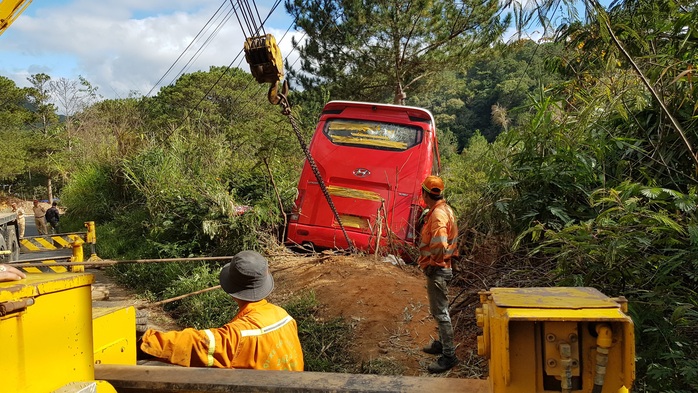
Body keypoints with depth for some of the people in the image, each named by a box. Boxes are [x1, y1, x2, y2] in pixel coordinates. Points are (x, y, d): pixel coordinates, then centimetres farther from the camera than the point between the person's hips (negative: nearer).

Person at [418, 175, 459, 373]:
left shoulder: (438, 215, -23)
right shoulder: (445, 209, 9)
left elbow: (440, 245, -33)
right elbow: (451, 237, 18)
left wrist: (428, 261, -17)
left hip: (437, 270, -11)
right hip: (441, 268, 11)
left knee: (440, 312, -3)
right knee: (438, 309, 22)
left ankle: (449, 355, 6)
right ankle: (442, 343, 38)